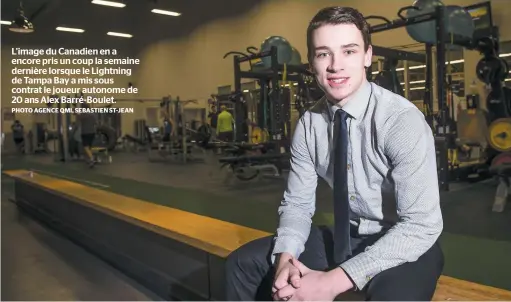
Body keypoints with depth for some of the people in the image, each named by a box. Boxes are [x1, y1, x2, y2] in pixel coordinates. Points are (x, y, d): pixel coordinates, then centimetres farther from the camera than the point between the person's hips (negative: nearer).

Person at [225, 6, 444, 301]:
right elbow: (297, 202, 0)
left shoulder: (402, 120, -21)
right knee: (243, 263, 0)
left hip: (406, 244, -4)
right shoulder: (308, 124, -5)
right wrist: (285, 258, -20)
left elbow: (421, 225, -25)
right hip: (346, 237, 5)